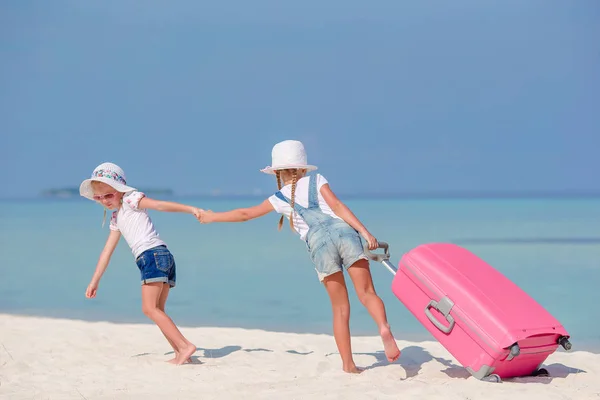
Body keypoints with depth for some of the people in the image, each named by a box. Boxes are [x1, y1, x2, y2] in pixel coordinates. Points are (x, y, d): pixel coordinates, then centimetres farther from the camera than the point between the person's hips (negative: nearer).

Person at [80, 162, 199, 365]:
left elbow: (160, 204, -11)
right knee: (156, 310, 6)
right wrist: (94, 281, 28)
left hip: (153, 255, -9)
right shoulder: (116, 219, 27)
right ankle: (180, 353, 0)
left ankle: (185, 346, -23)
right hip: (163, 258, 9)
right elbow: (107, 251, 29)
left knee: (150, 308, -15)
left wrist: (190, 209, -22)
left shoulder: (131, 199, 3)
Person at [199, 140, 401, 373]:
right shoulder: (317, 180, 18)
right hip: (344, 232, 0)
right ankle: (383, 327, -34)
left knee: (340, 308, 10)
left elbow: (245, 214, 31)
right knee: (367, 293, -4)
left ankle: (348, 364, 7)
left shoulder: (279, 199, 20)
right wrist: (365, 232, -3)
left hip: (320, 244, 0)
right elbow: (337, 206, 3)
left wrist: (212, 217, 46)